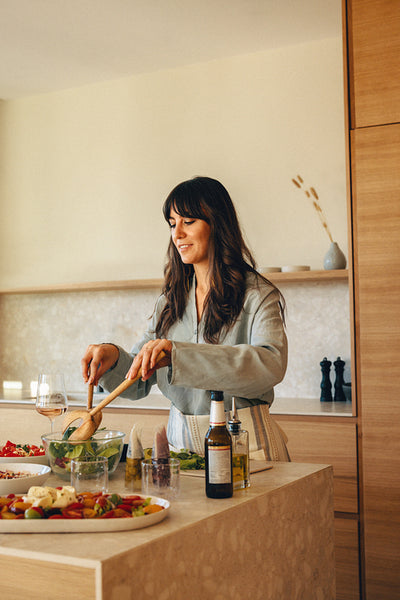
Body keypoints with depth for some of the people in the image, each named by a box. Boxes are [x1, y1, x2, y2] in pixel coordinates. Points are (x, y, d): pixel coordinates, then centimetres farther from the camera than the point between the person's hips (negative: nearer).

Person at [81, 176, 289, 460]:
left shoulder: (258, 295, -4)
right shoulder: (171, 301, 13)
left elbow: (272, 364, -24)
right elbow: (138, 384, 12)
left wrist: (178, 353, -31)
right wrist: (113, 357, -11)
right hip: (181, 442, 5)